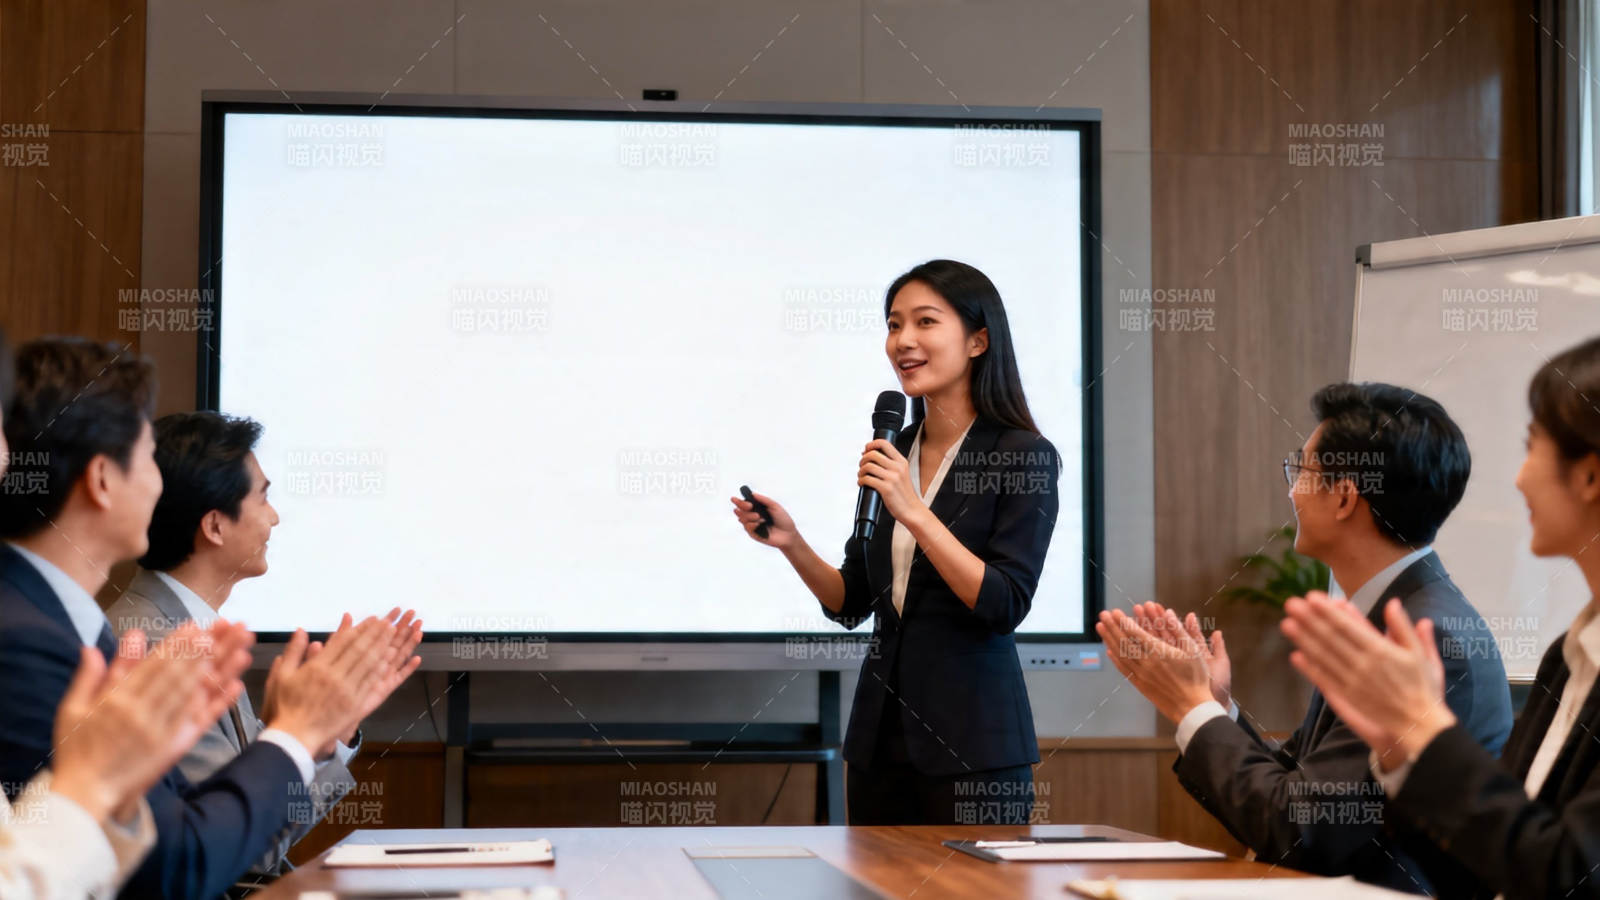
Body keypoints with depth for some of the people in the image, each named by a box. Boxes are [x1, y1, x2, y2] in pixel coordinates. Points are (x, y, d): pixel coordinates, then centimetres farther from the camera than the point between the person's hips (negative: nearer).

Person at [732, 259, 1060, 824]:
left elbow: (1004, 605, -17)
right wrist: (791, 544, -4)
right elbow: (851, 603, 13)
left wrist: (913, 511, -21)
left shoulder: (1024, 456, -7)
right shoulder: (890, 453, 10)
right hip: (881, 734, 6)